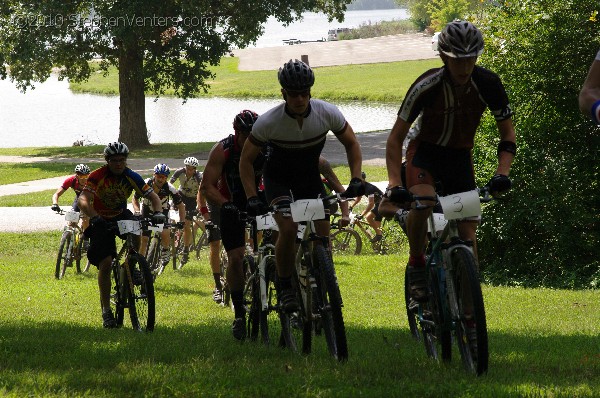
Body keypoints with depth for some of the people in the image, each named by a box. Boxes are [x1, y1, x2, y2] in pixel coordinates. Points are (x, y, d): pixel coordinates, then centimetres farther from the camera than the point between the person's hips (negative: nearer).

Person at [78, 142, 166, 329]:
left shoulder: (132, 177, -14)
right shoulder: (97, 176, -23)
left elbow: (153, 196, -12)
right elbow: (83, 200, -34)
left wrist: (158, 212, -33)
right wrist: (94, 217, -52)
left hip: (121, 215, 3)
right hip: (101, 221, -3)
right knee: (105, 263, -16)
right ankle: (106, 310, -7)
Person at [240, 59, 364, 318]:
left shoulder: (327, 114, -22)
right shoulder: (269, 122, -27)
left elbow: (351, 143, -5)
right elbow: (246, 160, -15)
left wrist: (356, 179, -18)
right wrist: (252, 198, -25)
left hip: (310, 177, 3)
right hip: (279, 178, -3)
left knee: (323, 233, -11)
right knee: (288, 228, -27)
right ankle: (284, 287, -10)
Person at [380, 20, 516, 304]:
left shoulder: (488, 84, -17)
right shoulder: (427, 86, -25)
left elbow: (507, 134, -6)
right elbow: (395, 138, -19)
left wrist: (502, 173, -23)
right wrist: (394, 186, -31)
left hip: (460, 158, 3)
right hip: (425, 153, -3)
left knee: (468, 234, -9)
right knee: (422, 202, -34)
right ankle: (416, 267, -12)